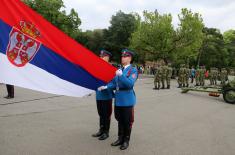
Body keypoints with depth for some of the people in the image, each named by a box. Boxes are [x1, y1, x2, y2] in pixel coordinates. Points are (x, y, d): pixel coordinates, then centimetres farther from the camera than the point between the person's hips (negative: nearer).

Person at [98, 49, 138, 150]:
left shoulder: (133, 70, -7)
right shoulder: (119, 69, 10)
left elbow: (130, 84, -21)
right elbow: (113, 83, 8)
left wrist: (121, 75, -25)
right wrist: (105, 87, -7)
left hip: (127, 99, -6)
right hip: (118, 99, 6)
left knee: (127, 121, 7)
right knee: (120, 120, 17)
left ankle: (126, 141, 24)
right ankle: (120, 139, 33)